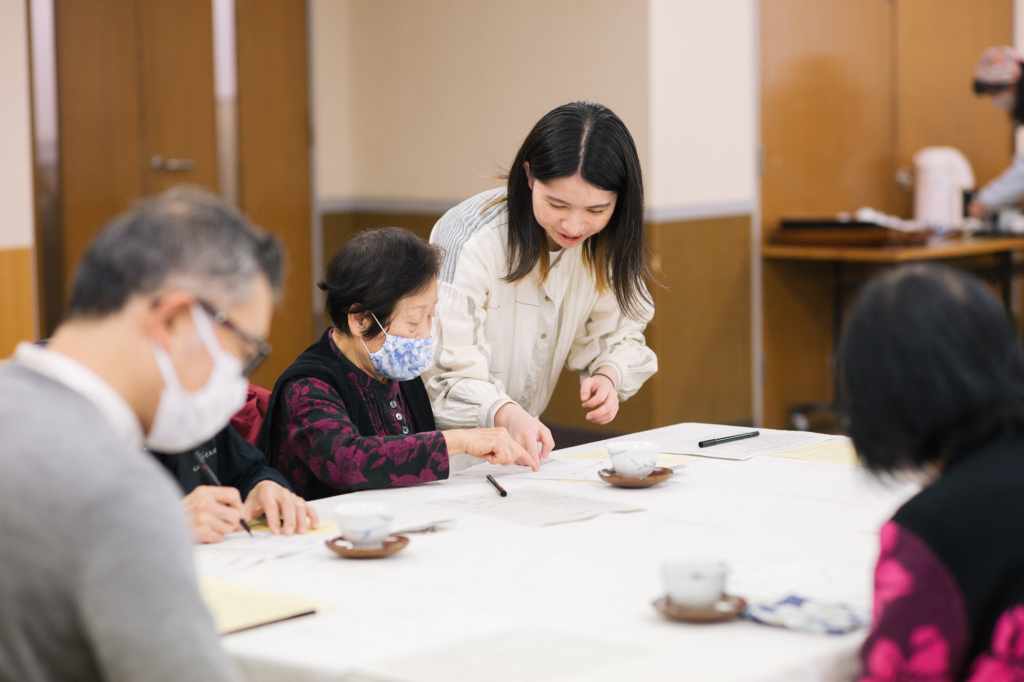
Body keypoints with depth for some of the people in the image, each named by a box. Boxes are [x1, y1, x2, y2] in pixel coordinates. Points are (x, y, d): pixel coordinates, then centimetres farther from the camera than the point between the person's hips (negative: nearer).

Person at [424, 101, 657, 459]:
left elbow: (617, 333, 5)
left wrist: (608, 376, -19)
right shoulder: (470, 241, -24)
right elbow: (449, 375, -25)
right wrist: (507, 415, -45)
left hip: (518, 442, 5)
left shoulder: (604, 242, -6)